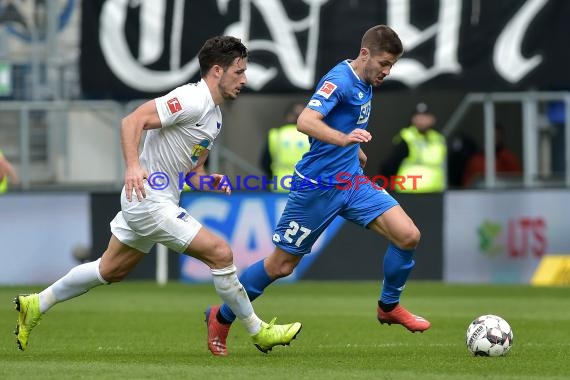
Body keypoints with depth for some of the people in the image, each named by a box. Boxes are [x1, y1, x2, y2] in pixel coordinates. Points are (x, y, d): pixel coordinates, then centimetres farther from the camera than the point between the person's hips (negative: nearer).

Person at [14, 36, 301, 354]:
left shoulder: (214, 115, 14)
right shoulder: (192, 99, -17)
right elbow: (132, 121, -24)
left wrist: (210, 181, 0)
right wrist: (133, 166, -35)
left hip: (161, 200, 10)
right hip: (149, 199, -10)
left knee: (111, 271, 19)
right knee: (220, 253, -11)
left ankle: (36, 305, 29)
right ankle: (259, 332, -1)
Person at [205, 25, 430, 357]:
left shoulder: (365, 84, 8)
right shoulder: (339, 80, -19)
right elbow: (306, 121, -35)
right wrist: (344, 139, -49)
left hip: (352, 181, 8)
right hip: (318, 186, -8)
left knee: (408, 236, -9)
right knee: (281, 265, 3)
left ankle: (389, 306, 13)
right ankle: (222, 317, 23)